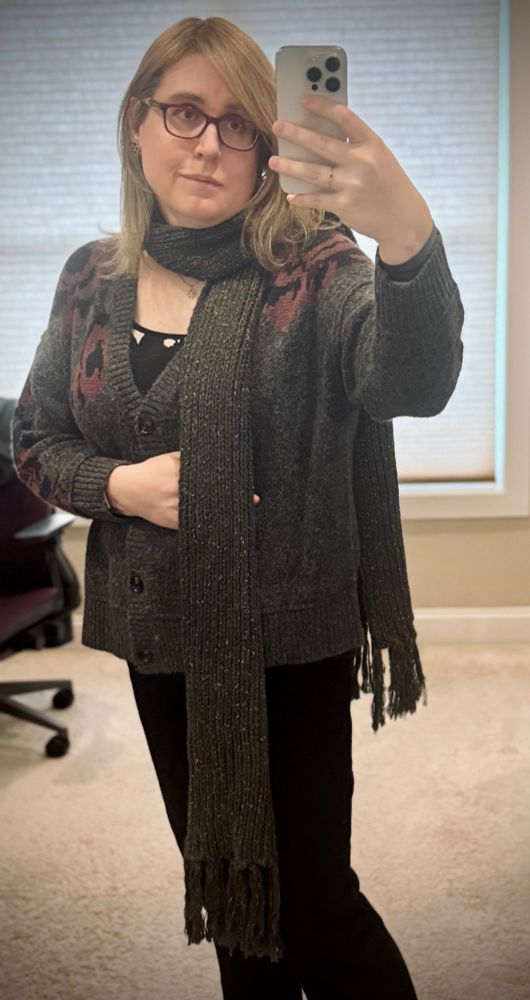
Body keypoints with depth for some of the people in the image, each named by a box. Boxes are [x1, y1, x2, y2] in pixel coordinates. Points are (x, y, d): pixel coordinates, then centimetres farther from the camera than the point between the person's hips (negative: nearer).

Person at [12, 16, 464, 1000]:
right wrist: (123, 485, -14)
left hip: (289, 642, -4)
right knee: (223, 886, 23)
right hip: (161, 641, 5)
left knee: (311, 898, 7)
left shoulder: (312, 267, -13)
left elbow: (413, 383, -32)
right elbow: (36, 438, 6)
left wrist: (407, 235, -52)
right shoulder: (91, 280, 1)